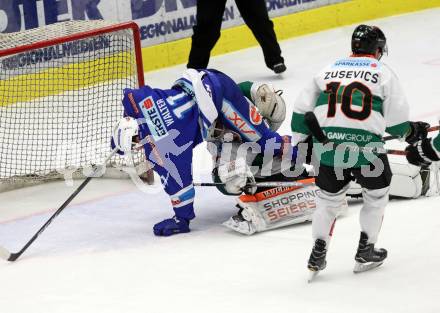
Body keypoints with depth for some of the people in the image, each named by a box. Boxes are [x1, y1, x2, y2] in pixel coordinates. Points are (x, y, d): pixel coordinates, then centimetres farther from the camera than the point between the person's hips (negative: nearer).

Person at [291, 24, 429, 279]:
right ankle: (366, 252, 22)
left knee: (330, 198, 21)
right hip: (366, 146, -3)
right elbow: (396, 119, 3)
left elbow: (302, 110, 16)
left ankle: (318, 256, 16)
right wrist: (412, 132, 23)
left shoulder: (329, 70, 17)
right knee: (377, 194, 21)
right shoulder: (383, 72, 6)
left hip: (327, 147, 3)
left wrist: (299, 142, 27)